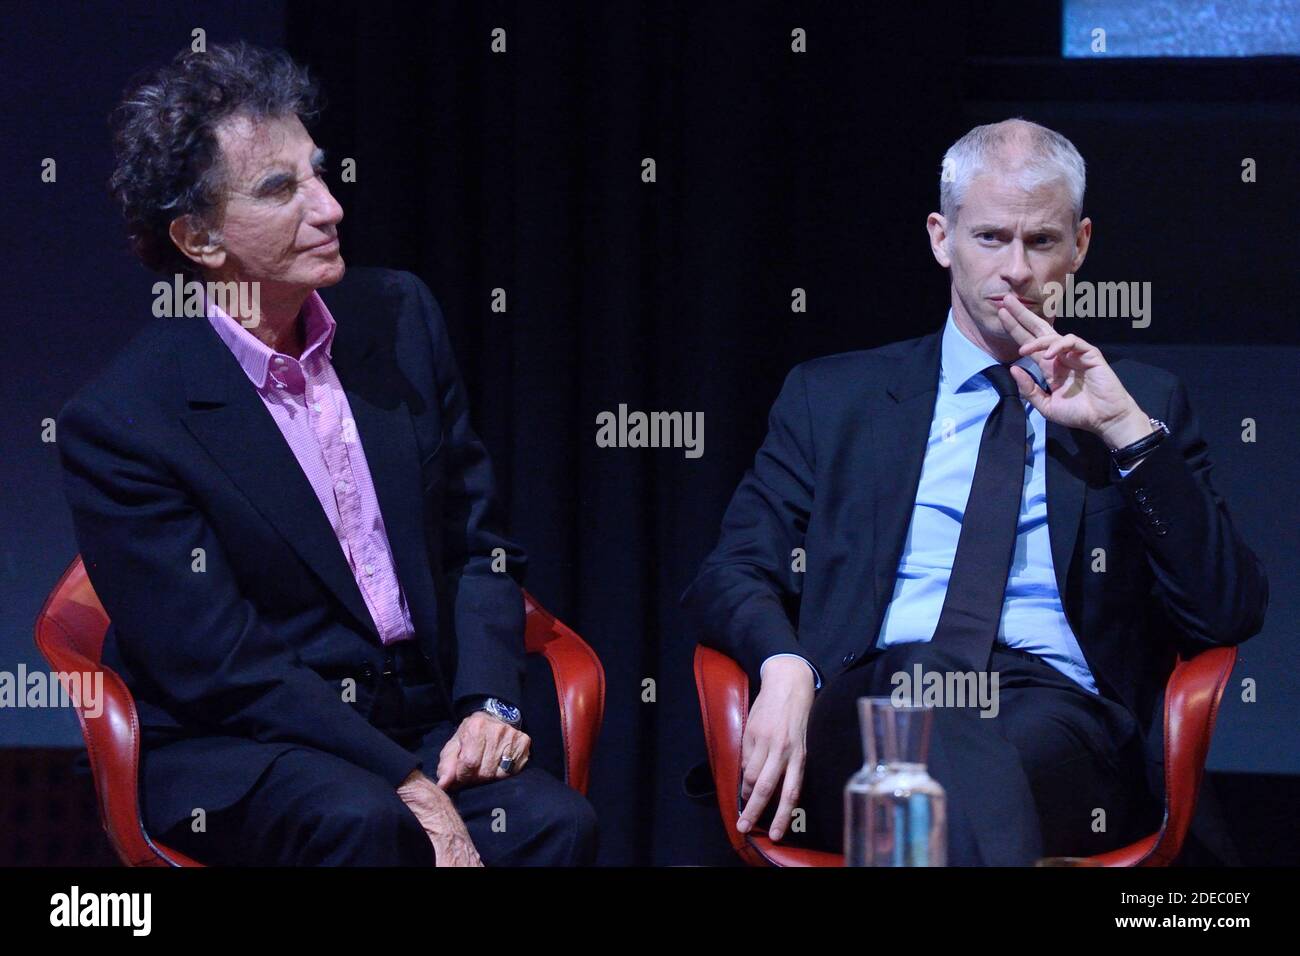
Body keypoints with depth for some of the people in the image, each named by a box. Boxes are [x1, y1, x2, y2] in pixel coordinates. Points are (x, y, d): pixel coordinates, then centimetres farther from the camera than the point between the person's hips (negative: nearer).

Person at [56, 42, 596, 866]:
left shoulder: (400, 317, 8)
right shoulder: (121, 420, -10)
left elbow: (479, 544, 14)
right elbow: (218, 662, -13)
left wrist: (489, 702, -5)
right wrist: (406, 786, -20)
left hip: (422, 726, 5)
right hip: (233, 753, -5)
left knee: (554, 821, -25)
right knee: (362, 824, -36)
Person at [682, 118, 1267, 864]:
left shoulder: (1145, 404, 21)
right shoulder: (833, 397, 23)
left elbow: (1232, 613, 9)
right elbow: (734, 572, 13)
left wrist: (1125, 430, -1)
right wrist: (785, 666, -11)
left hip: (1055, 715, -1)